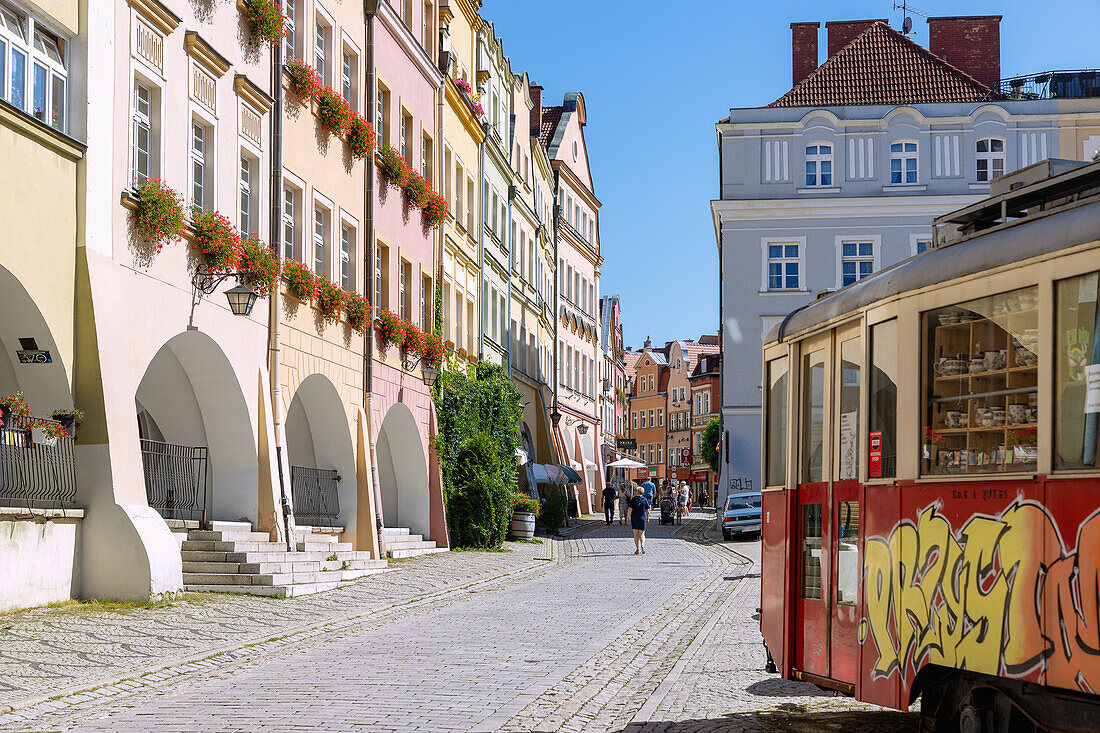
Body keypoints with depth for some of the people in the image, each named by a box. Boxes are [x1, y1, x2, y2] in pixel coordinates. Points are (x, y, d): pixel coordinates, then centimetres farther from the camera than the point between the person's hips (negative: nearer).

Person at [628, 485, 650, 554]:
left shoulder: (633, 499, -5)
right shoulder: (645, 500, 0)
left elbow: (630, 509, -8)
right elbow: (647, 511, 2)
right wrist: (647, 518, 14)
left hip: (634, 519, -1)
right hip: (642, 518, 1)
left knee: (636, 534, 7)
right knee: (642, 534, 9)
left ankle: (637, 549, 5)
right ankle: (642, 545, -17)